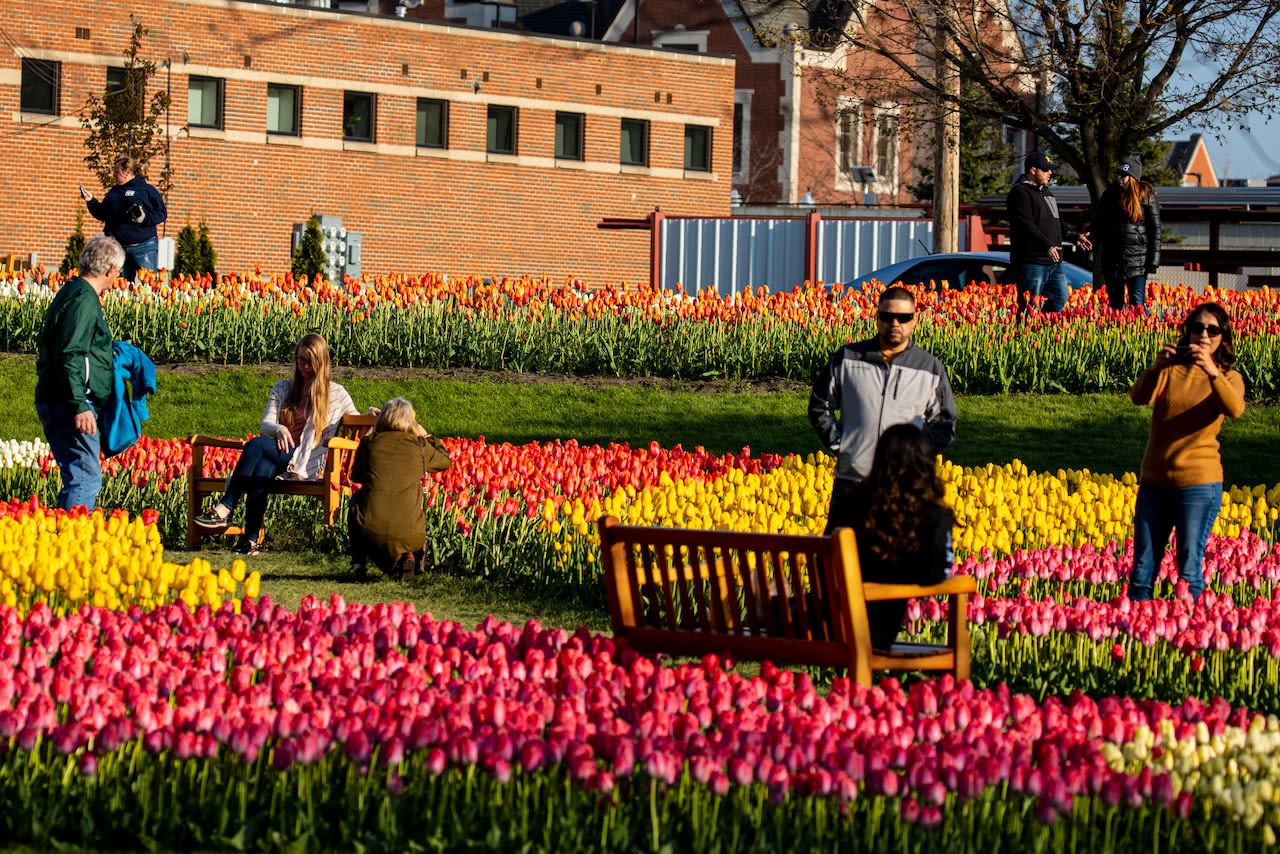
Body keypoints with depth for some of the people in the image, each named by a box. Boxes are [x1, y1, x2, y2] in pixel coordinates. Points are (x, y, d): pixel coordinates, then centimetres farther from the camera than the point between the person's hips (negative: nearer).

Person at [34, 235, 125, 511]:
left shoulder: (73, 292, 16)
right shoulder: (84, 301, -15)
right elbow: (70, 357, -22)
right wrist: (80, 407, -25)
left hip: (55, 402, 11)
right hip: (69, 404, -11)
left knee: (78, 477, 15)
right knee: (86, 478, -12)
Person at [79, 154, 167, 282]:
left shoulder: (147, 190, 0)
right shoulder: (113, 192, 16)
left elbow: (162, 213, -4)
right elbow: (102, 215, 22)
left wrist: (145, 218, -19)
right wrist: (91, 201, 9)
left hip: (143, 247, -5)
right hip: (119, 247, 5)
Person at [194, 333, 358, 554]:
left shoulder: (335, 394, 12)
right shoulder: (283, 389, 22)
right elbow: (266, 424, 9)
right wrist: (279, 429, -15)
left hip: (305, 461, -4)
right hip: (276, 454, 4)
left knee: (256, 444, -30)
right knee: (263, 468, -35)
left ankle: (224, 510, -39)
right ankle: (252, 538, -42)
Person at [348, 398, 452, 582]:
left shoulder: (369, 443, 6)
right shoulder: (420, 446, 5)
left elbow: (356, 476, 24)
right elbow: (445, 461, 27)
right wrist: (425, 435, 39)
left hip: (369, 532, 0)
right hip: (408, 536, 0)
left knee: (357, 498, 34)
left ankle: (358, 563, 27)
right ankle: (407, 555, 9)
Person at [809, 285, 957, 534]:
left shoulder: (931, 369, 6)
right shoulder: (848, 358, 5)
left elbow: (944, 424, 12)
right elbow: (819, 406, 14)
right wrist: (837, 444, 3)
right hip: (851, 481, 0)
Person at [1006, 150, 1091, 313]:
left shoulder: (1046, 192, 21)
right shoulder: (1020, 193, -11)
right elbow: (1026, 225, -22)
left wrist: (1074, 237, 19)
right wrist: (1047, 246, -28)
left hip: (1054, 262, 10)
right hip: (1031, 262, -10)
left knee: (1060, 299, 11)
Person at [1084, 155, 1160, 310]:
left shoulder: (1146, 196, -3)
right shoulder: (1110, 194, 8)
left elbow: (1155, 228, -3)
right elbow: (1098, 220, 18)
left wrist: (1153, 259, -8)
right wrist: (1090, 234, -3)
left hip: (1136, 258, -5)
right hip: (1111, 256, 5)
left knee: (1137, 302, -8)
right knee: (1115, 303, 9)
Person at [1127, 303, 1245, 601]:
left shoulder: (1228, 377, 1)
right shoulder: (1171, 369, 6)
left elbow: (1235, 409, -21)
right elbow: (1139, 397, -11)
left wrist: (1211, 371, -36)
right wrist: (1156, 367, -29)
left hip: (1198, 483, -3)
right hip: (1154, 479, 3)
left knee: (1189, 571, -3)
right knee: (1141, 569, 6)